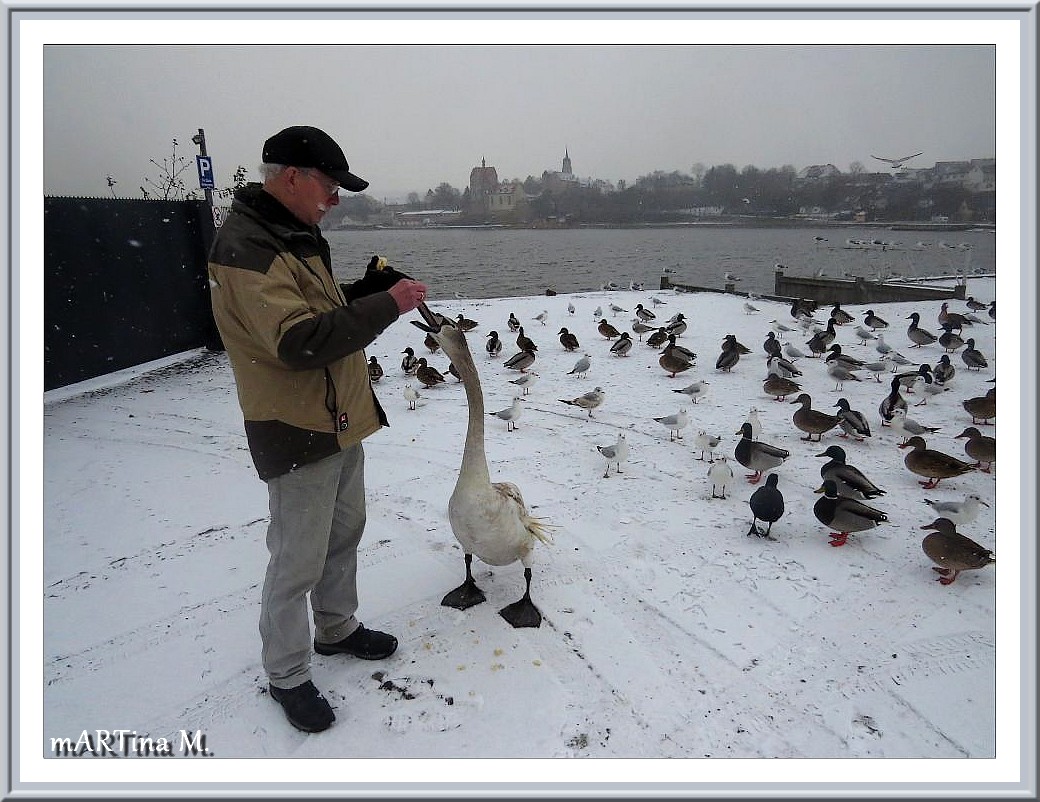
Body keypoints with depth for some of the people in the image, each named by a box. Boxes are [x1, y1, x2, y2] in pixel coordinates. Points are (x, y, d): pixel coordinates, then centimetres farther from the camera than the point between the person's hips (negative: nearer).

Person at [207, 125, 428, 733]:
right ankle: (287, 675, 24)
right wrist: (386, 306, -27)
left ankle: (337, 628, 42)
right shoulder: (246, 248, -21)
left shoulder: (297, 235, 11)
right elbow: (298, 339, -31)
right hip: (297, 435, -10)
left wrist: (371, 288, -1)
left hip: (342, 420, 10)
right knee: (298, 562, 4)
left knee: (344, 534, 22)